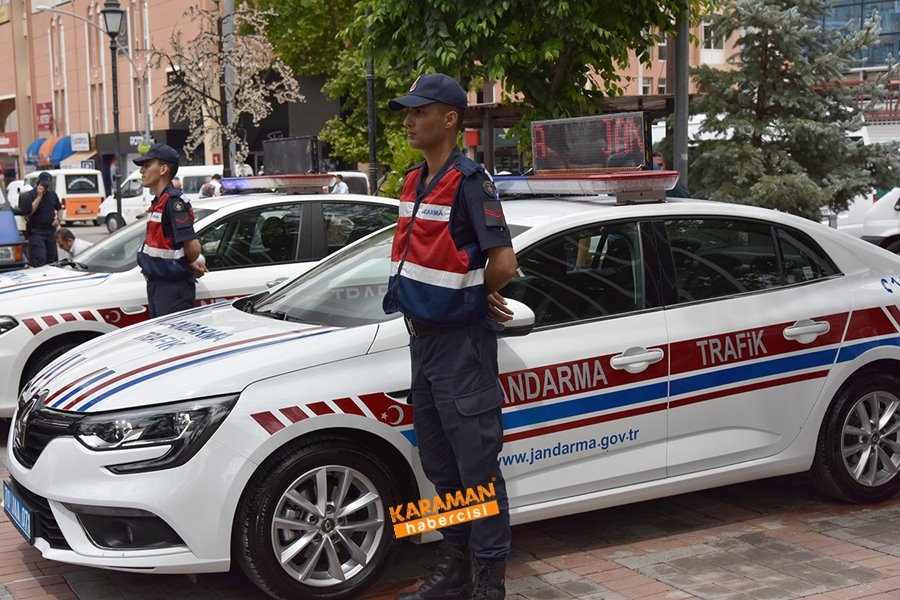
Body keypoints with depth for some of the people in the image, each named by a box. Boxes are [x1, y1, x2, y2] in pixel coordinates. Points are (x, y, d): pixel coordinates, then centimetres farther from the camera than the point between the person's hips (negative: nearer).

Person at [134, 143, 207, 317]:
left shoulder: (173, 202, -18)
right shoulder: (157, 202, 13)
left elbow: (192, 246, -25)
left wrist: (193, 264, -4)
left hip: (173, 288, -10)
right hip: (157, 284, 10)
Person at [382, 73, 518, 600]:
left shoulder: (469, 181, -15)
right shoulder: (415, 181, 12)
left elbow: (503, 263, -22)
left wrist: (476, 297, -3)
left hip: (462, 343, -9)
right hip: (424, 337, 9)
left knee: (477, 466, -1)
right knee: (441, 466, 16)